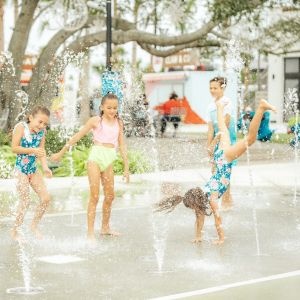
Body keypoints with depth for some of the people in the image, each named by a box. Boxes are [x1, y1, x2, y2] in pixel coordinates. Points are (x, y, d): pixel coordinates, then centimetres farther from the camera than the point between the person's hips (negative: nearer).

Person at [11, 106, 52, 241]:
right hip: (21, 169, -6)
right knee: (25, 201, -8)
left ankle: (34, 225, 21)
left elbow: (41, 150, 2)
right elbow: (14, 148, -19)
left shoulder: (42, 131, 0)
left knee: (46, 198, 1)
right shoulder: (21, 127, -16)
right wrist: (32, 150, -26)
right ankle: (15, 231, 8)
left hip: (33, 169, 6)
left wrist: (45, 167, -11)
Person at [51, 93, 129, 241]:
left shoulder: (118, 123, 9)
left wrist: (126, 168, 11)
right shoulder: (96, 120, -3)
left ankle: (105, 227, 27)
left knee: (110, 196, 11)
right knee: (94, 196, -7)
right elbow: (78, 136, 3)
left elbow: (122, 145, 13)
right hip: (96, 157, -5)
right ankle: (90, 233, -5)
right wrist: (61, 152, 5)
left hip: (109, 161, 5)